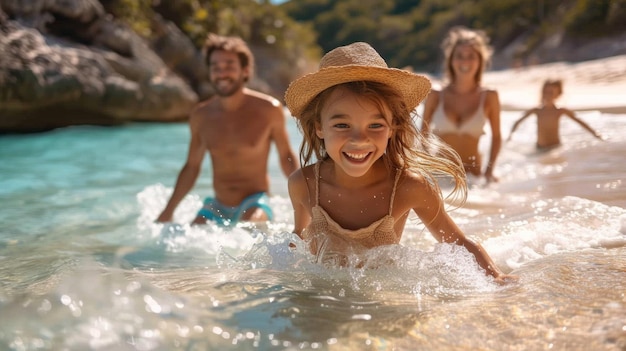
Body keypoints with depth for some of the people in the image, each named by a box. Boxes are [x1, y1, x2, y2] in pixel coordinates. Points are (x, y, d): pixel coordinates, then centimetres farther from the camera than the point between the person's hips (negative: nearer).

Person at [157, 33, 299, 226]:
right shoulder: (200, 116, 1)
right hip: (217, 207, 5)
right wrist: (168, 211, 12)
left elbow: (286, 157, 3)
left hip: (255, 203, -5)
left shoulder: (268, 109, -7)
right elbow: (192, 166, 12)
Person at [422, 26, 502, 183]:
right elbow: (424, 133, 7)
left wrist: (489, 170, -2)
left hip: (471, 172, 0)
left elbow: (496, 136, 6)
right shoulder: (436, 96, -2)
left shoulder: (489, 97, -2)